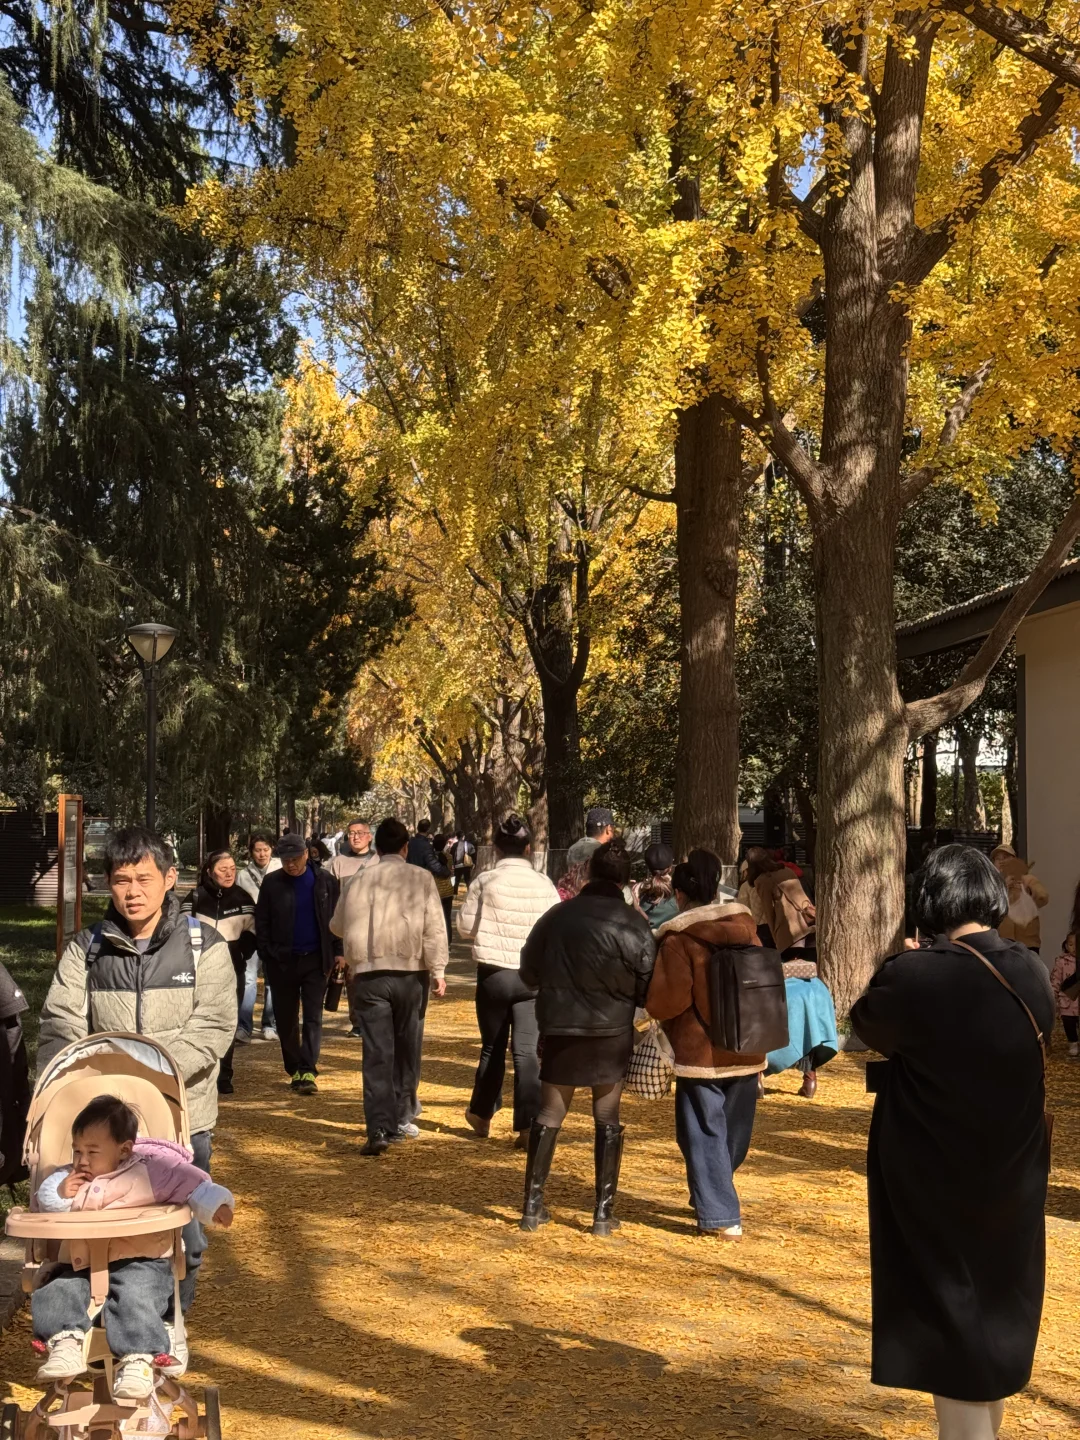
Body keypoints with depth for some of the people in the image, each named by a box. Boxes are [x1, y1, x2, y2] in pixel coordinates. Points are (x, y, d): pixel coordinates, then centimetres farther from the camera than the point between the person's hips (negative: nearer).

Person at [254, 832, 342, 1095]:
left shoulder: (326, 882, -1)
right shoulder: (272, 883, -1)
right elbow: (262, 922, 4)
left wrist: (337, 952, 0)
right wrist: (267, 955, -3)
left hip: (315, 958, -1)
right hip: (282, 960, 1)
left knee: (313, 1016, -5)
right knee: (286, 1019, 9)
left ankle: (307, 1071, -6)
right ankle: (293, 1070, 21)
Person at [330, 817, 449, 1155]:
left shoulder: (360, 881, 5)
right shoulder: (421, 878, -1)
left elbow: (338, 925, 15)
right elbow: (434, 927, -7)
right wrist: (438, 969, -4)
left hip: (370, 973, 0)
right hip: (411, 972, 0)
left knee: (377, 1053, 0)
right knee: (407, 1049, 16)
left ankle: (379, 1129, -10)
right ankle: (400, 1119, 25)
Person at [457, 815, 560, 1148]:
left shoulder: (485, 882, -7)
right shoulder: (544, 884, -3)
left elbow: (465, 928, -2)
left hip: (493, 973, 0)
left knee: (493, 1047, 15)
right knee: (527, 1051, 1)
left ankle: (481, 1115, 30)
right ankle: (528, 1125, -5)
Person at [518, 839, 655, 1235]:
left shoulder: (557, 916, -2)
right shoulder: (633, 924, -10)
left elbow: (529, 972, 6)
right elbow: (648, 989, -8)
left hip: (559, 1030, 2)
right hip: (612, 1034, -2)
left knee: (549, 1116, 13)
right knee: (607, 1120, 9)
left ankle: (532, 1205, 14)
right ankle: (603, 1212, 10)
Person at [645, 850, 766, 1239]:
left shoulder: (678, 937, -14)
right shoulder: (745, 926, 3)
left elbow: (665, 1002, -16)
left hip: (700, 1053, -6)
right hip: (747, 1049, 6)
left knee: (705, 1134, 4)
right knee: (733, 1132, 19)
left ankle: (721, 1217, 1)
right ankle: (718, 1197, 35)